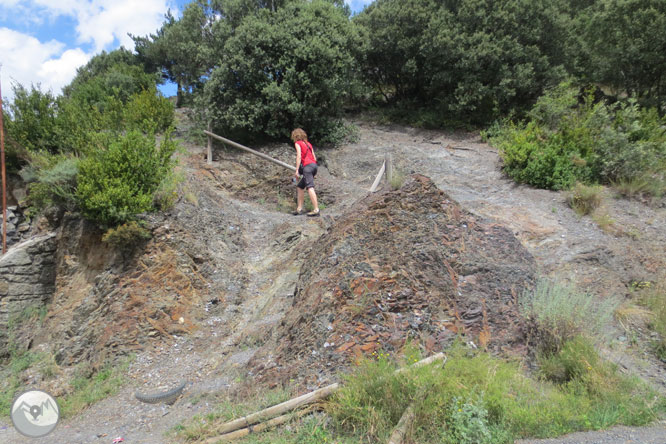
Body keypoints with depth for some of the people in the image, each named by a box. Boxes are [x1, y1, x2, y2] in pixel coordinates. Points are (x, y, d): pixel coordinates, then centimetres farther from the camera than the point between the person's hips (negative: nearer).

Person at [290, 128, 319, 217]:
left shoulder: (297, 143, 6)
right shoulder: (308, 144, 25)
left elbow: (299, 156, -7)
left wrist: (296, 170, -10)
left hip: (307, 166, -8)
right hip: (314, 165, 8)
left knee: (310, 187, -16)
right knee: (300, 187, 15)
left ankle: (316, 209, -25)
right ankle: (299, 208, 15)